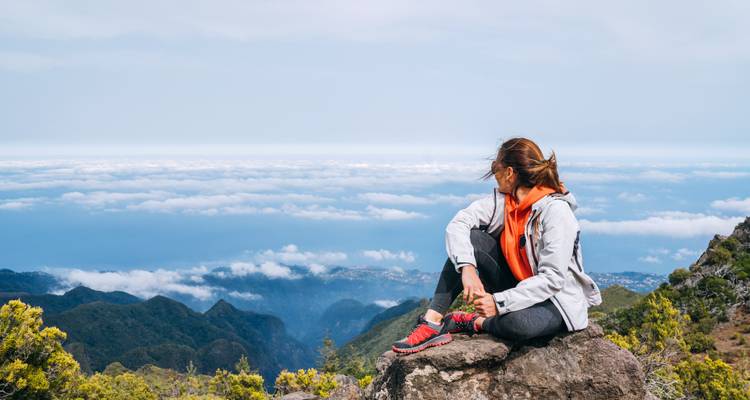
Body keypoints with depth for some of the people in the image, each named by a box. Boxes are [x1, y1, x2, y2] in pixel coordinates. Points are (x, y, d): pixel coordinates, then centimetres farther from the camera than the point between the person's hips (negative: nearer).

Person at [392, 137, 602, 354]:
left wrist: (500, 303, -32)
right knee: (469, 238, -14)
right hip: (517, 285, 6)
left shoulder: (556, 210, -23)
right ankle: (433, 322, -17)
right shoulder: (503, 200, -4)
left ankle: (474, 322, -6)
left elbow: (552, 278, -26)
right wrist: (467, 268, -32)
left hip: (556, 298, -6)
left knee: (519, 323, -40)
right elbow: (459, 222, -15)